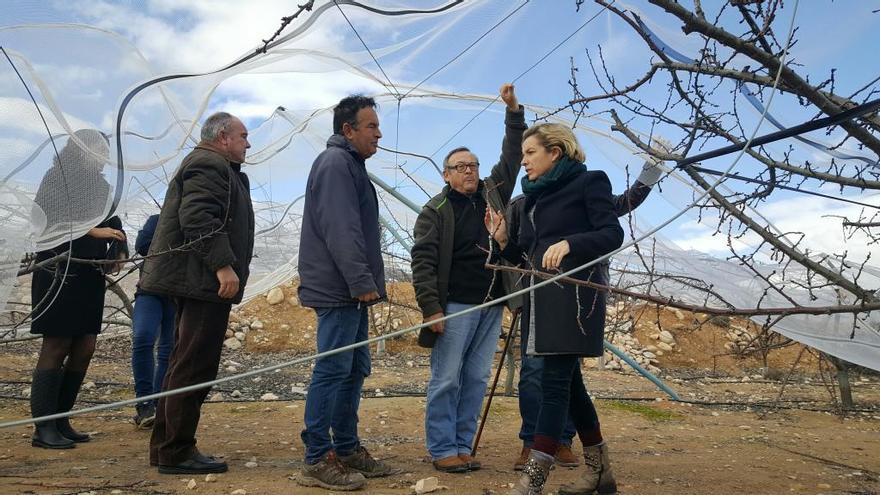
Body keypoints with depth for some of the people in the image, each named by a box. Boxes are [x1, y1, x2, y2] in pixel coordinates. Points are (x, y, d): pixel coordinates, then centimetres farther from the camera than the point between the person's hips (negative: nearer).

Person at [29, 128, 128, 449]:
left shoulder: (100, 187, 16)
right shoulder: (55, 180, -2)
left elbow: (114, 225, 12)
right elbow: (49, 224, -13)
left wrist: (120, 252, -7)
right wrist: (92, 231, -22)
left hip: (91, 277, 7)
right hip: (59, 275, -6)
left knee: (84, 348, 5)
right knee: (56, 347, -6)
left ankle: (60, 421, 15)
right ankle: (43, 428, 0)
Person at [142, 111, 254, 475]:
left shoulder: (210, 165, 25)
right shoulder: (210, 165, -9)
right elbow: (198, 217, -23)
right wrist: (223, 265, -26)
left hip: (195, 281, 11)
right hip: (205, 281, -11)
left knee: (183, 364, 14)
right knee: (195, 367, -8)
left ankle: (164, 446, 21)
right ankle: (176, 452, -2)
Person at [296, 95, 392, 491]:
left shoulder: (350, 164, 22)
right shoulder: (335, 162, -10)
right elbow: (340, 230, -21)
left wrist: (366, 281, 20)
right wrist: (362, 282, -23)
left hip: (349, 291, 11)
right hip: (338, 290, -11)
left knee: (354, 370, 13)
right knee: (333, 369, -8)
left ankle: (346, 450, 21)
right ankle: (317, 461, -1)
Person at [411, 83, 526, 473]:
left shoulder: (492, 193, 14)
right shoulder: (436, 210, -1)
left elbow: (512, 157, 16)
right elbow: (423, 261, -7)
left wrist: (513, 111, 8)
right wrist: (430, 307, -15)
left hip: (492, 305, 5)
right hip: (455, 306, -5)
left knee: (476, 379, 8)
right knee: (446, 380, -1)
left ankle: (462, 446, 17)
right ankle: (442, 450, 8)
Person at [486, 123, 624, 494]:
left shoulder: (588, 182, 0)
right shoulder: (531, 198, 20)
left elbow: (613, 234, -10)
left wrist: (569, 243, -25)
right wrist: (503, 240, 0)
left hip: (574, 294, -8)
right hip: (540, 298, 8)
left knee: (554, 381, -11)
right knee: (568, 382, 11)